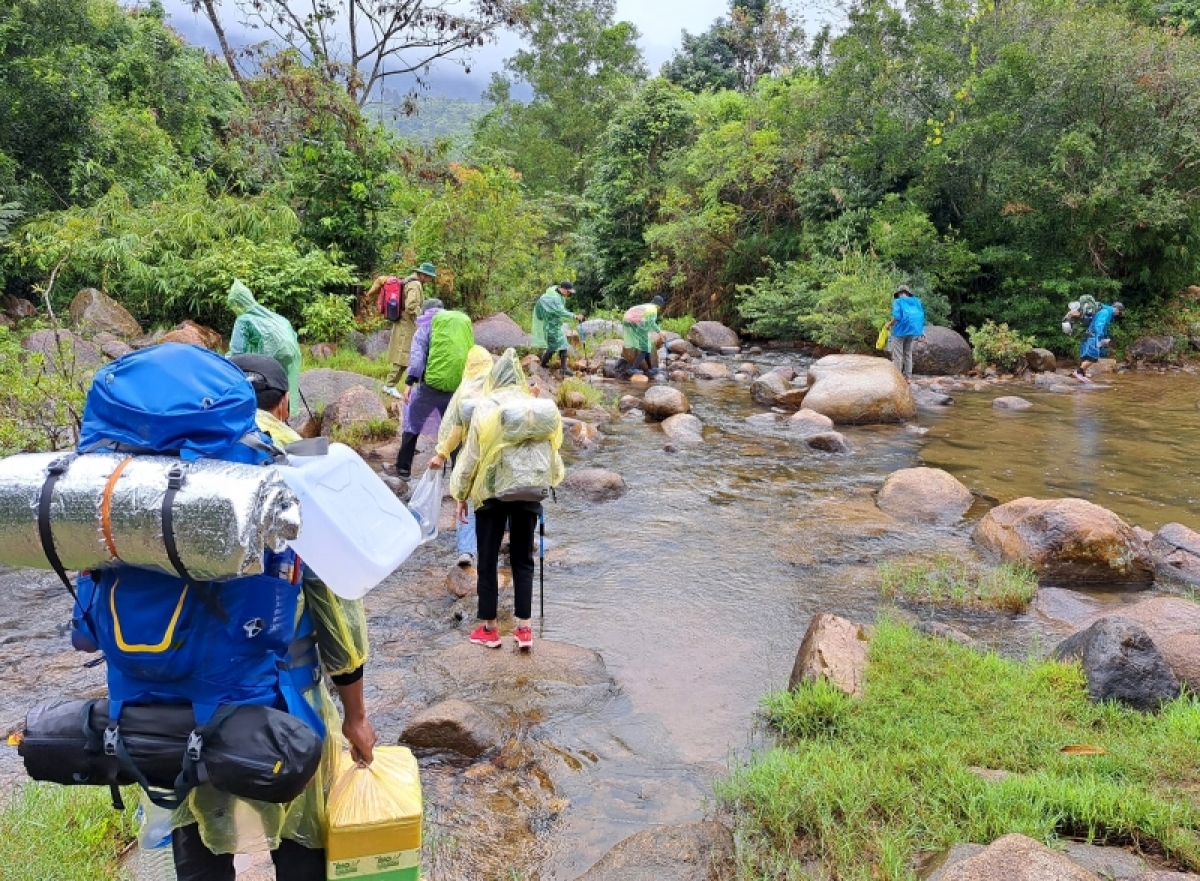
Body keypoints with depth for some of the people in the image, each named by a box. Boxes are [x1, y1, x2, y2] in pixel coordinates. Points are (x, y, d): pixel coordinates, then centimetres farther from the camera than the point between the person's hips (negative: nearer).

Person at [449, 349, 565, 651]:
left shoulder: (484, 407, -7)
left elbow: (471, 455, -4)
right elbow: (550, 452, 6)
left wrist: (460, 495, 5)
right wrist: (550, 480, 23)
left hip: (491, 490, -2)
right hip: (528, 489, 2)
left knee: (488, 560, 9)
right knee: (522, 559, 12)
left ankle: (488, 628, 16)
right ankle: (524, 628, 11)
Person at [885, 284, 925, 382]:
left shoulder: (898, 301, -4)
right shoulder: (916, 301, 11)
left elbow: (897, 317, -17)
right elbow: (922, 316, 7)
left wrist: (889, 324, -1)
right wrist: (921, 332, 11)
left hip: (901, 330, -5)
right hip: (914, 330, 6)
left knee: (897, 355, 0)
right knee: (908, 354, 16)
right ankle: (908, 378, 18)